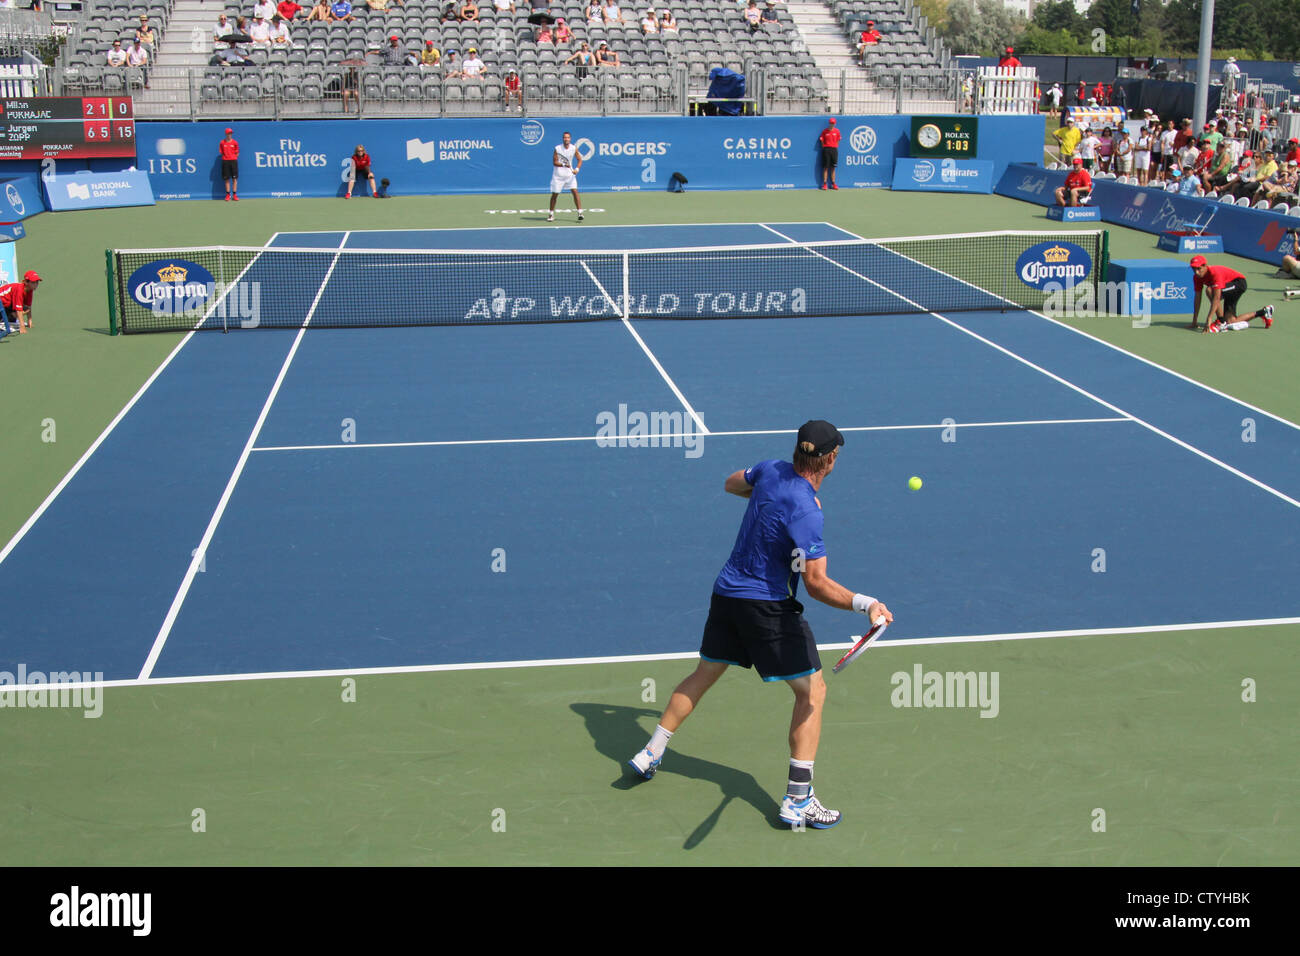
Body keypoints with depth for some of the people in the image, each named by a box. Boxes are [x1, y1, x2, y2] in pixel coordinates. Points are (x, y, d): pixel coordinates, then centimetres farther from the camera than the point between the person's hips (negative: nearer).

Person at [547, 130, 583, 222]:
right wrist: (564, 165, -27)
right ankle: (551, 214, 19)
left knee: (575, 191, -12)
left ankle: (580, 212, -12)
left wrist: (577, 169, -16)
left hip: (570, 174, 1)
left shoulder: (574, 148, -4)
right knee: (554, 194, 4)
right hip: (558, 175, -1)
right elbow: (554, 162, -10)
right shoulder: (557, 149, -10)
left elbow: (579, 160, 2)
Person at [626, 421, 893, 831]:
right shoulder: (806, 512, -24)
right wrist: (865, 604, -35)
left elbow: (731, 483, 22)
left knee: (703, 676, 25)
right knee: (812, 691, 3)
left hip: (726, 593, 8)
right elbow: (817, 584, -26)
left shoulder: (771, 470, -2)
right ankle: (797, 801, 1)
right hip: (769, 606, -8)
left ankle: (650, 754, 33)